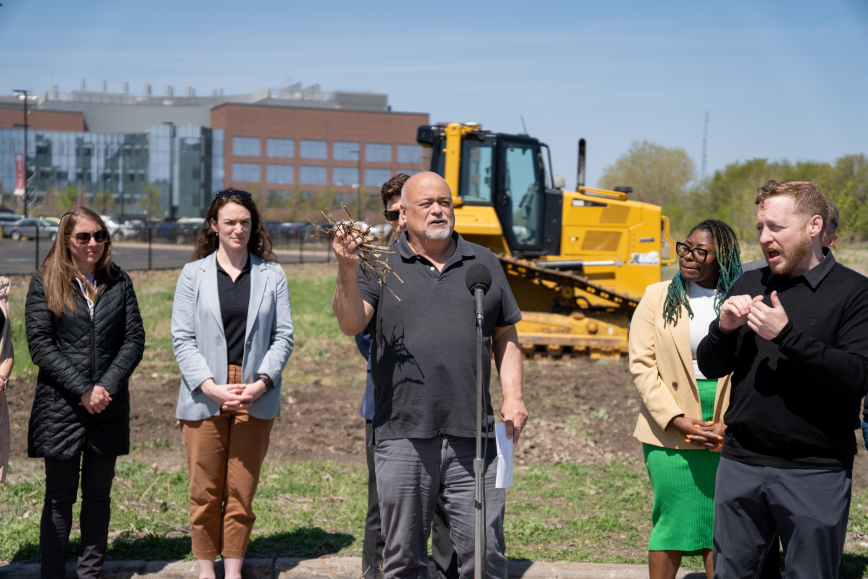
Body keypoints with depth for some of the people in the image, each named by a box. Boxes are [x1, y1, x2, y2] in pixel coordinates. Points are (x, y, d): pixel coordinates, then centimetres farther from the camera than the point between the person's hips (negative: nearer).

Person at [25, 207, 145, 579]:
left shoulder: (118, 282, 9)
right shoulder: (45, 283, 1)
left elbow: (134, 339, 3)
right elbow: (39, 345, -6)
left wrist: (107, 386, -10)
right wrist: (82, 390, -14)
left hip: (109, 406, 2)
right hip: (60, 407, -2)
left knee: (98, 494, 9)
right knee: (60, 497, 3)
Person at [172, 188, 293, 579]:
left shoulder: (272, 275, 8)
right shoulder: (194, 274, 6)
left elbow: (283, 336, 5)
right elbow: (182, 338, 1)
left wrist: (262, 382, -9)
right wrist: (210, 386, -11)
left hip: (255, 399, 1)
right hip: (204, 398, 0)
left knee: (242, 491, 5)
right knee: (205, 491, 5)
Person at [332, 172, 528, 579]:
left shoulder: (484, 264, 13)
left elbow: (504, 335, 16)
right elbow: (351, 324, -9)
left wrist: (512, 396, 4)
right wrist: (347, 270, -24)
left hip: (472, 438, 1)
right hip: (403, 437, -1)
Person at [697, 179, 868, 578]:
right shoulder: (748, 286, 10)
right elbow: (710, 367, 11)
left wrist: (786, 334, -23)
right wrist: (724, 329, -10)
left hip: (814, 473, -4)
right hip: (741, 463, 4)